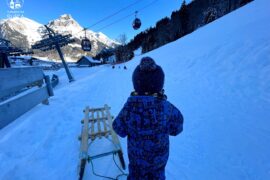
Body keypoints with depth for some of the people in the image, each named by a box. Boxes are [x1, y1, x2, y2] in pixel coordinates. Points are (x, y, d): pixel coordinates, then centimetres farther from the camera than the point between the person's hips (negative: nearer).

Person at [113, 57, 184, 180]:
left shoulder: (129, 107, -31)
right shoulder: (167, 107, -30)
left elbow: (120, 130, -15)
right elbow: (176, 129, -12)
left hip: (136, 155, 0)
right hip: (159, 156, 1)